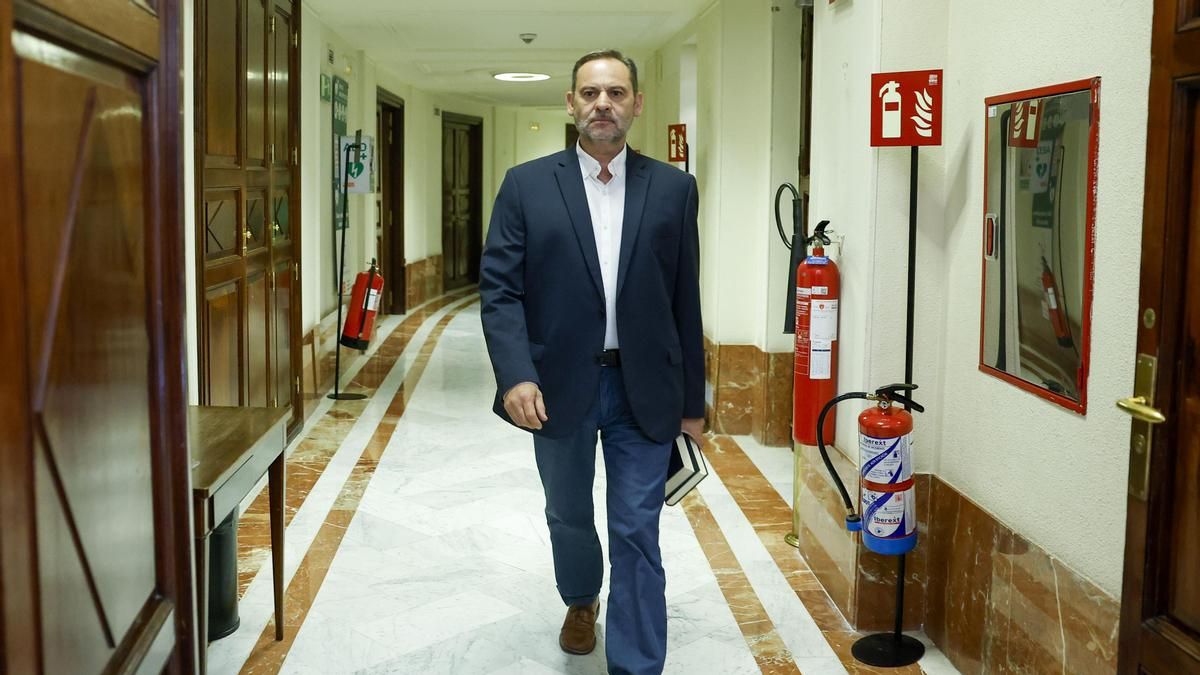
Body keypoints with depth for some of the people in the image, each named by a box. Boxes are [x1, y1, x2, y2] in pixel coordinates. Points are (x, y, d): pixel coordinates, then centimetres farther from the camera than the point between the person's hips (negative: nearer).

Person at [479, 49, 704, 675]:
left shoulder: (674, 188, 1)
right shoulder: (526, 185, -1)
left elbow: (684, 299, 3)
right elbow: (500, 288, -5)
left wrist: (692, 399, 5)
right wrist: (515, 375, -19)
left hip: (643, 389, -1)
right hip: (558, 386, 1)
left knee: (637, 534, 0)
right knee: (568, 516, 21)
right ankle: (582, 601, 50)